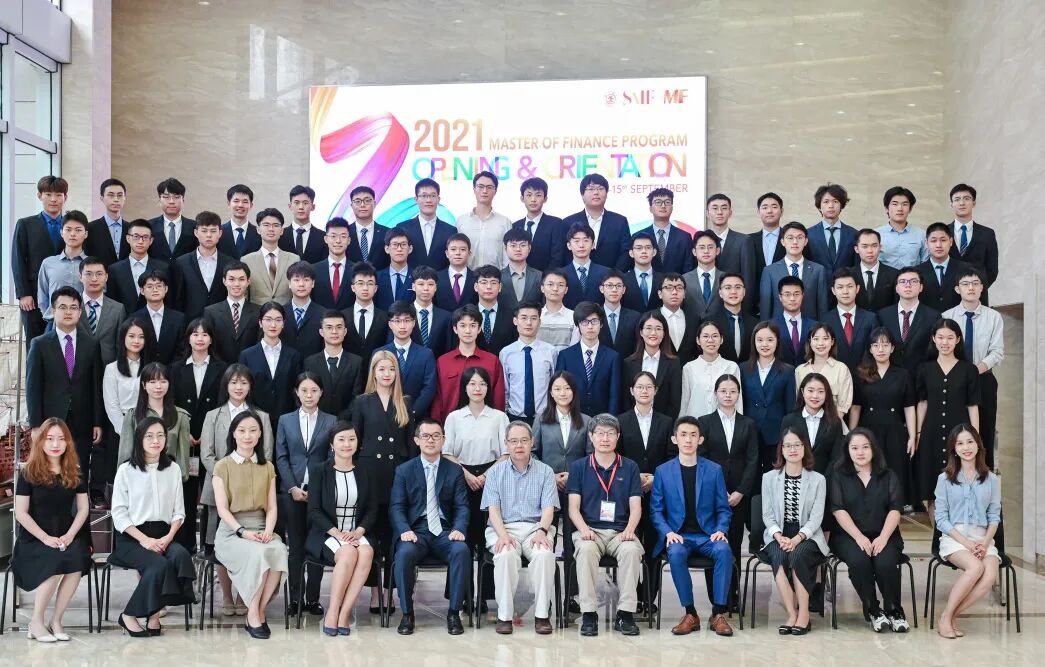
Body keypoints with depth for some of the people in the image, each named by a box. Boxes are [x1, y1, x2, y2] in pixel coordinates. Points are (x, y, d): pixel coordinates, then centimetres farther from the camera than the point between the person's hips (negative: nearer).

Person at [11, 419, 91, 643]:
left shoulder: (75, 474, 9)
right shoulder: (29, 474, -1)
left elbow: (83, 509, 9)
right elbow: (21, 513, -4)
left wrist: (70, 535, -8)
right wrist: (45, 538, -13)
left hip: (67, 536, 3)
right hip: (34, 539, -3)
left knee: (77, 561, -31)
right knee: (58, 562, -34)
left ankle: (56, 620, -16)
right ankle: (36, 622, -15)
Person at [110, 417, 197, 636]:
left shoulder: (173, 469, 11)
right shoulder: (126, 470, 0)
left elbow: (178, 511, 10)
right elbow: (119, 513, -4)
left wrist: (169, 536, -9)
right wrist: (144, 539, -15)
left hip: (163, 536, 3)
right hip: (131, 537, -3)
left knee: (181, 555, -30)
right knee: (159, 564, -31)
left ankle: (154, 614, -17)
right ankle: (129, 616, -11)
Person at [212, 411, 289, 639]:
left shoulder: (267, 467, 16)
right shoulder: (222, 466, 4)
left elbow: (271, 507, 9)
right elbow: (222, 509, -4)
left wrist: (268, 530, -11)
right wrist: (243, 531, -19)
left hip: (261, 528, 3)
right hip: (232, 531, -3)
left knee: (279, 551, -31)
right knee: (258, 553, -35)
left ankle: (257, 612, -19)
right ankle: (254, 615, -19)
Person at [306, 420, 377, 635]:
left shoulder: (364, 474, 13)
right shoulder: (319, 470, 4)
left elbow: (372, 510, 10)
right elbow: (314, 510, -2)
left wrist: (359, 531, -10)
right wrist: (336, 532, -15)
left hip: (356, 534, 3)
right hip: (325, 534, -2)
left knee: (366, 551, -32)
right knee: (348, 553, -34)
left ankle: (344, 613, -27)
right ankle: (332, 613, -23)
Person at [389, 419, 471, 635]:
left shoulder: (454, 470, 12)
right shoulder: (404, 470, 10)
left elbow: (462, 506, 6)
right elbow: (396, 507, 2)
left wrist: (459, 529, -15)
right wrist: (404, 530, -18)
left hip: (444, 532, 1)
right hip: (415, 530, -1)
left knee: (461, 550, -31)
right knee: (404, 553, -34)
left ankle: (454, 613, -18)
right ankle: (407, 613, -16)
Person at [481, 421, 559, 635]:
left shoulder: (545, 471, 11)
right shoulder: (495, 472, 12)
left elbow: (548, 508, 2)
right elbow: (493, 508, 2)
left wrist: (542, 531, -18)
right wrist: (503, 535, -16)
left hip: (536, 527, 0)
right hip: (503, 528, 0)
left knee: (545, 554, -33)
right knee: (505, 555, -34)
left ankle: (542, 614, -21)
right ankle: (504, 615, -23)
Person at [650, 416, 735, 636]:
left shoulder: (714, 470, 9)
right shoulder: (663, 471, 7)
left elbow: (723, 509, 10)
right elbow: (656, 510, 6)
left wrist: (721, 530, -10)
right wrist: (668, 533, -12)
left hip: (707, 535, 1)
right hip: (677, 536, -1)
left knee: (724, 550, -32)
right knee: (676, 553, -35)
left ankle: (718, 614, -22)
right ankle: (690, 614, -22)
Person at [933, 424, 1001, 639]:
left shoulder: (992, 480, 13)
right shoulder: (945, 479, 6)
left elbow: (994, 517, 10)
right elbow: (941, 518, 2)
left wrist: (985, 542, -9)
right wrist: (966, 542, -12)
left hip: (982, 538, 3)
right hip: (953, 538, -2)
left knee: (991, 576, -29)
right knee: (975, 567, -34)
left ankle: (952, 616, -16)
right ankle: (945, 617, -19)